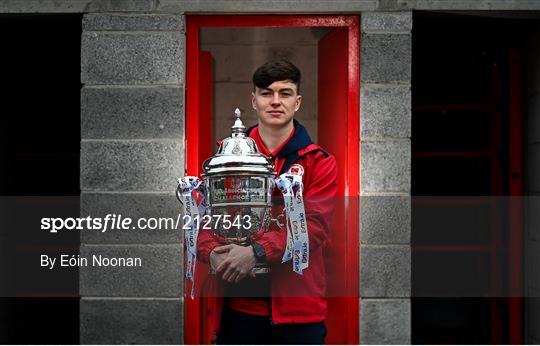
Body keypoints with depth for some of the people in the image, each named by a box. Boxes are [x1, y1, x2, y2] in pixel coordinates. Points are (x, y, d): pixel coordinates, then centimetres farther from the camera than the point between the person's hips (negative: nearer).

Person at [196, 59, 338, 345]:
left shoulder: (319, 162, 2)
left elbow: (314, 225, -11)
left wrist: (256, 252, -24)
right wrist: (213, 252, -19)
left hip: (298, 309, -1)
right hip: (237, 307, 2)